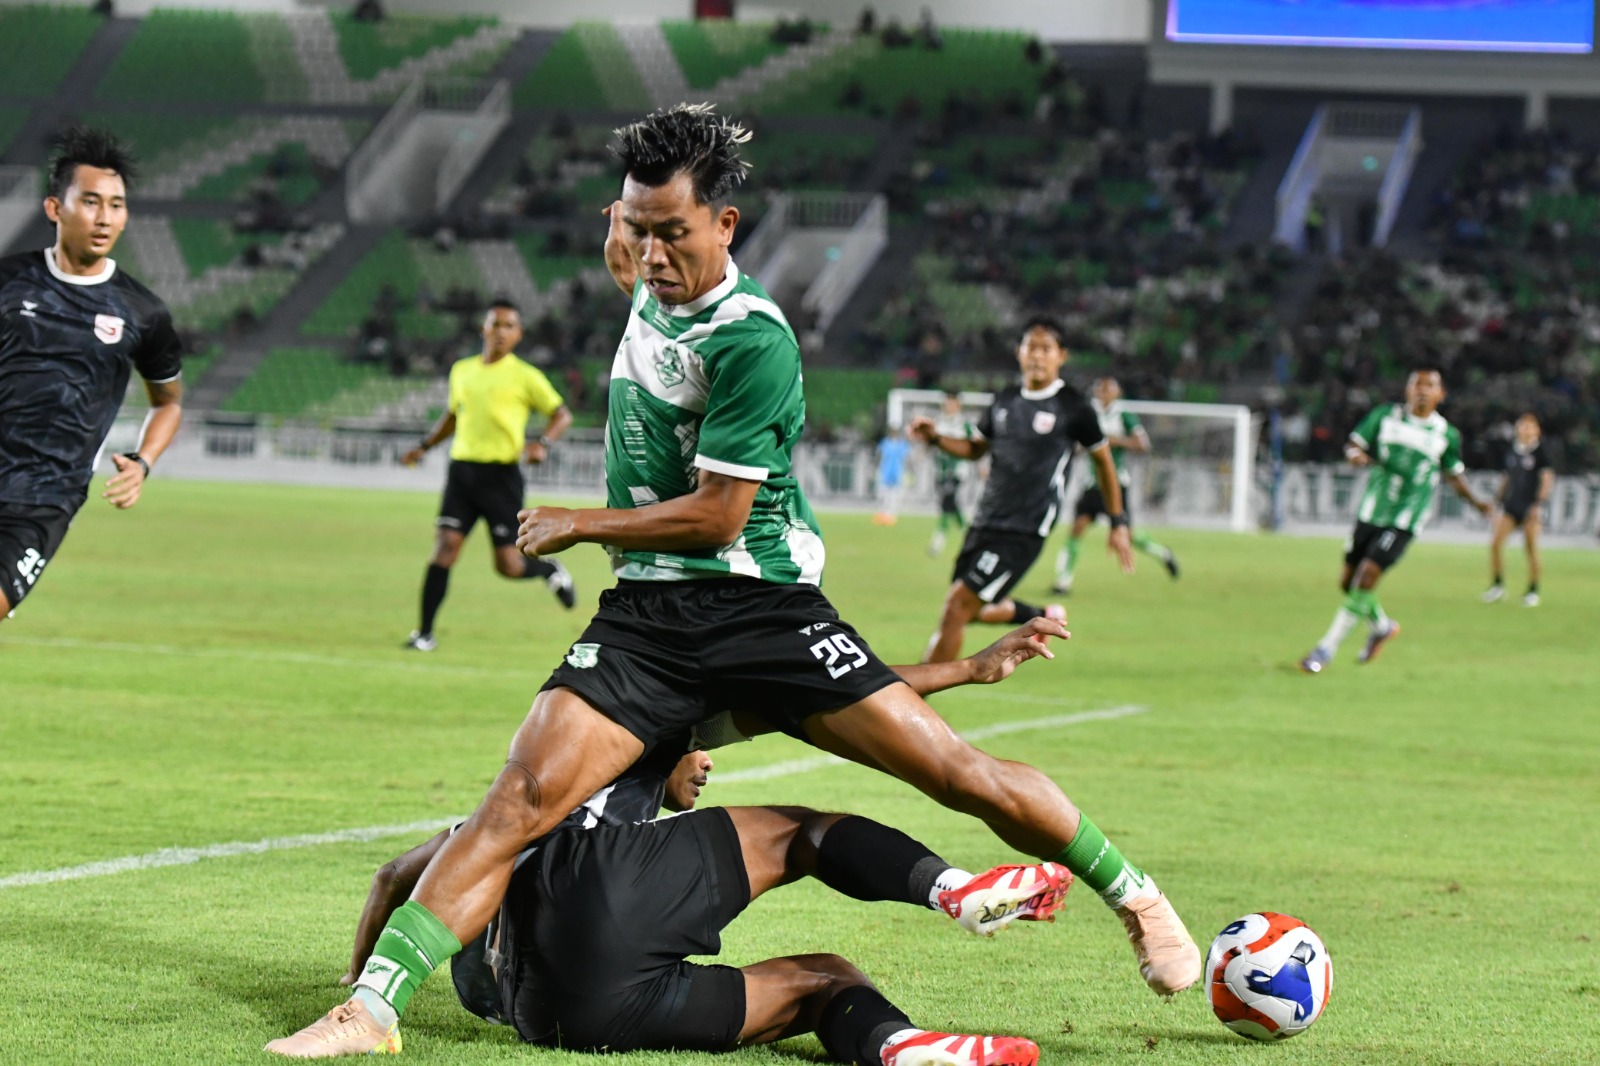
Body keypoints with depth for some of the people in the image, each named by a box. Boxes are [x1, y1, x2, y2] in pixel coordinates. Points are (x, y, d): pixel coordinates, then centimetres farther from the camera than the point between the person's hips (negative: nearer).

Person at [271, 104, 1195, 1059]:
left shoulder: (751, 341, -17)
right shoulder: (652, 284, 7)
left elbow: (717, 515, -14)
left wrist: (575, 527, -6)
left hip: (760, 606, -5)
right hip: (643, 613, 5)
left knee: (959, 773, -8)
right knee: (524, 800, -16)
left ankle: (1133, 895, 16)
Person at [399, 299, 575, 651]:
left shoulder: (524, 377, -2)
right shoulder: (462, 371, 12)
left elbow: (562, 414, 2)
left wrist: (542, 444, -16)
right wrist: (424, 447, 19)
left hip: (501, 474, -3)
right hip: (462, 468, 3)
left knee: (509, 566, -3)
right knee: (445, 546, -10)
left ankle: (551, 570, 31)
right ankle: (425, 633, -7)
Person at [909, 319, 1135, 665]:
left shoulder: (1073, 407, -5)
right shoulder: (1005, 401, 11)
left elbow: (1103, 460, 6)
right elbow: (975, 448, 23)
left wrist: (1118, 523, 8)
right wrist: (935, 438, 4)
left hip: (1025, 532, -7)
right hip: (985, 520, 7)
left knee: (957, 607, -14)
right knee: (976, 611, 15)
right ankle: (1042, 616, 42)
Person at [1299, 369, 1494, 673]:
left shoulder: (1446, 435, 1)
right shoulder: (1385, 416, 1)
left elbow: (1453, 474, 16)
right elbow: (1354, 443, 5)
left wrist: (1476, 501, 3)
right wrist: (1355, 454, -19)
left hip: (1404, 520, -3)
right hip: (1370, 511, 3)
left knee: (1368, 574, -18)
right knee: (1347, 581, 7)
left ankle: (1329, 646, -9)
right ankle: (1381, 626, 36)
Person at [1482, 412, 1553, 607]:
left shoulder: (1540, 452, -4)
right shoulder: (1512, 452, 11)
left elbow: (1547, 479, -10)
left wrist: (1539, 504, -20)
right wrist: (1500, 502, 17)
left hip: (1530, 508, -4)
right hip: (1511, 504, 4)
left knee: (1531, 548, -4)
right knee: (1495, 542, -10)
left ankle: (1533, 591, 7)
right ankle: (1497, 585, 1)